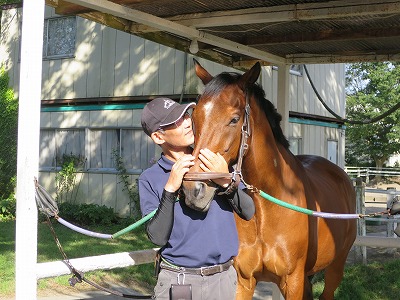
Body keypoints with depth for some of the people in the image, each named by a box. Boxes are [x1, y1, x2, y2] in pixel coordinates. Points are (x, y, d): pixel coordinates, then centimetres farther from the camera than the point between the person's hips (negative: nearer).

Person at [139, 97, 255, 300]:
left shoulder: (217, 162, 1)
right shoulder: (150, 179, -5)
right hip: (177, 282, -2)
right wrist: (170, 189, -21)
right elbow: (157, 237, -13)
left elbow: (248, 212, -1)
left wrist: (226, 182, -18)